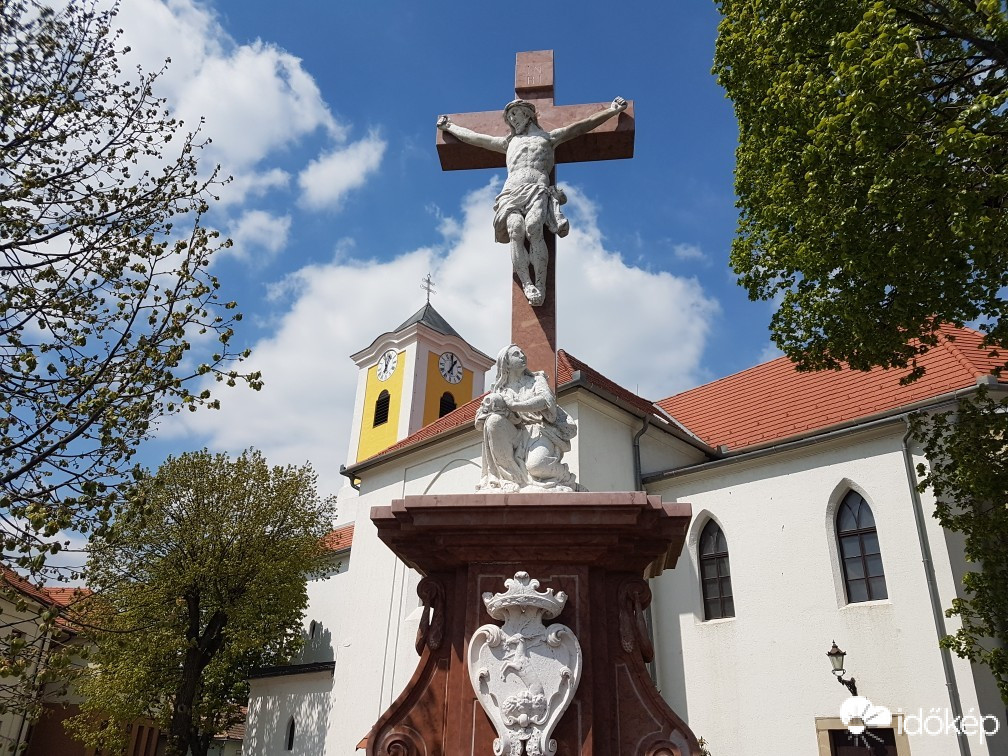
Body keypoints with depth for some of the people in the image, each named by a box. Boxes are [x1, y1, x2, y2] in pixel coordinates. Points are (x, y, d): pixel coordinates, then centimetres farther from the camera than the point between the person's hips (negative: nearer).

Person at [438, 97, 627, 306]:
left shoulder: (547, 137, 30)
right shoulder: (508, 142, 38)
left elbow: (583, 125, 28)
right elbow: (472, 137, 46)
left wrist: (612, 111, 25)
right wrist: (449, 127, 52)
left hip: (537, 189, -2)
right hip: (511, 192, 2)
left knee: (533, 228, -33)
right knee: (516, 231, -30)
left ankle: (540, 285, -38)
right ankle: (527, 285, -38)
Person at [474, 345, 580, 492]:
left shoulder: (536, 380, 11)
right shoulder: (500, 389, 15)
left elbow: (546, 400, -12)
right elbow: (480, 422, 6)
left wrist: (511, 405, -19)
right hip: (517, 436, 3)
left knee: (536, 465, -34)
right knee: (494, 421, -25)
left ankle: (570, 482, -2)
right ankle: (512, 478, -23)